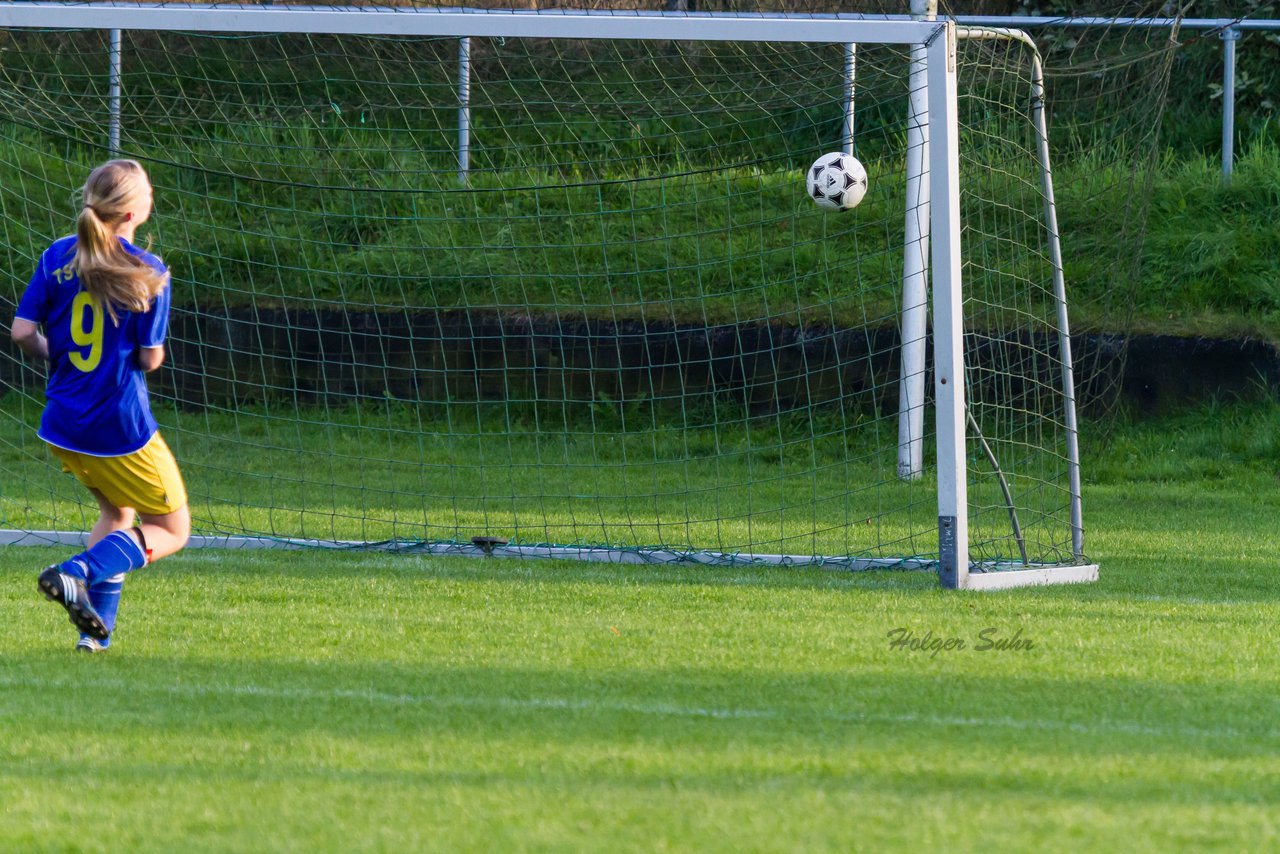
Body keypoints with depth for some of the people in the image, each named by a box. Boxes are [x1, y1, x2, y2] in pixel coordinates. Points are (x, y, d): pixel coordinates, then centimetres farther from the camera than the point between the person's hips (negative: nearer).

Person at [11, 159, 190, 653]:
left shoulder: (57, 258, -1)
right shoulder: (149, 274, -14)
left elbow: (22, 332, -2)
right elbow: (150, 359, -13)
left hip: (62, 426, 6)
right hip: (120, 424, -6)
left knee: (117, 513, 27)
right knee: (172, 530, 9)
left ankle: (97, 626, 13)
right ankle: (77, 573, -16)